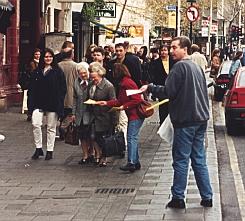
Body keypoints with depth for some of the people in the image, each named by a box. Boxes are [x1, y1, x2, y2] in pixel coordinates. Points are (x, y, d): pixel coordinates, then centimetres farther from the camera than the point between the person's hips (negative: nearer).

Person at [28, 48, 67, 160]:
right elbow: (32, 88, 9)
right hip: (39, 103, 2)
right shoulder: (37, 72, 9)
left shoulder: (58, 72, 0)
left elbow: (63, 89, -2)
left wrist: (59, 103, -11)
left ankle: (50, 151, 15)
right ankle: (38, 148, 1)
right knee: (35, 124, -12)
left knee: (51, 128, 5)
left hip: (53, 104, -2)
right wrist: (32, 103, -1)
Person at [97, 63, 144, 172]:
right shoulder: (123, 83, 14)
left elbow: (137, 100, -20)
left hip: (135, 115, -10)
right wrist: (106, 103, 12)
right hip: (132, 115, 10)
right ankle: (136, 162, 18)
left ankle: (131, 163, -12)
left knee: (131, 138, -11)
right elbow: (119, 101, 16)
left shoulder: (127, 83, -17)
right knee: (133, 138, 13)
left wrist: (124, 106, -17)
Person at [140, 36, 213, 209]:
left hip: (186, 120, -8)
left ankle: (178, 198, 4)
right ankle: (207, 197, 12)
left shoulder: (180, 66, -13)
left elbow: (167, 92, -18)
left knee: (181, 160, -1)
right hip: (200, 119, 8)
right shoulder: (197, 67, 14)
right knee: (199, 160, 11)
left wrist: (150, 87, -4)